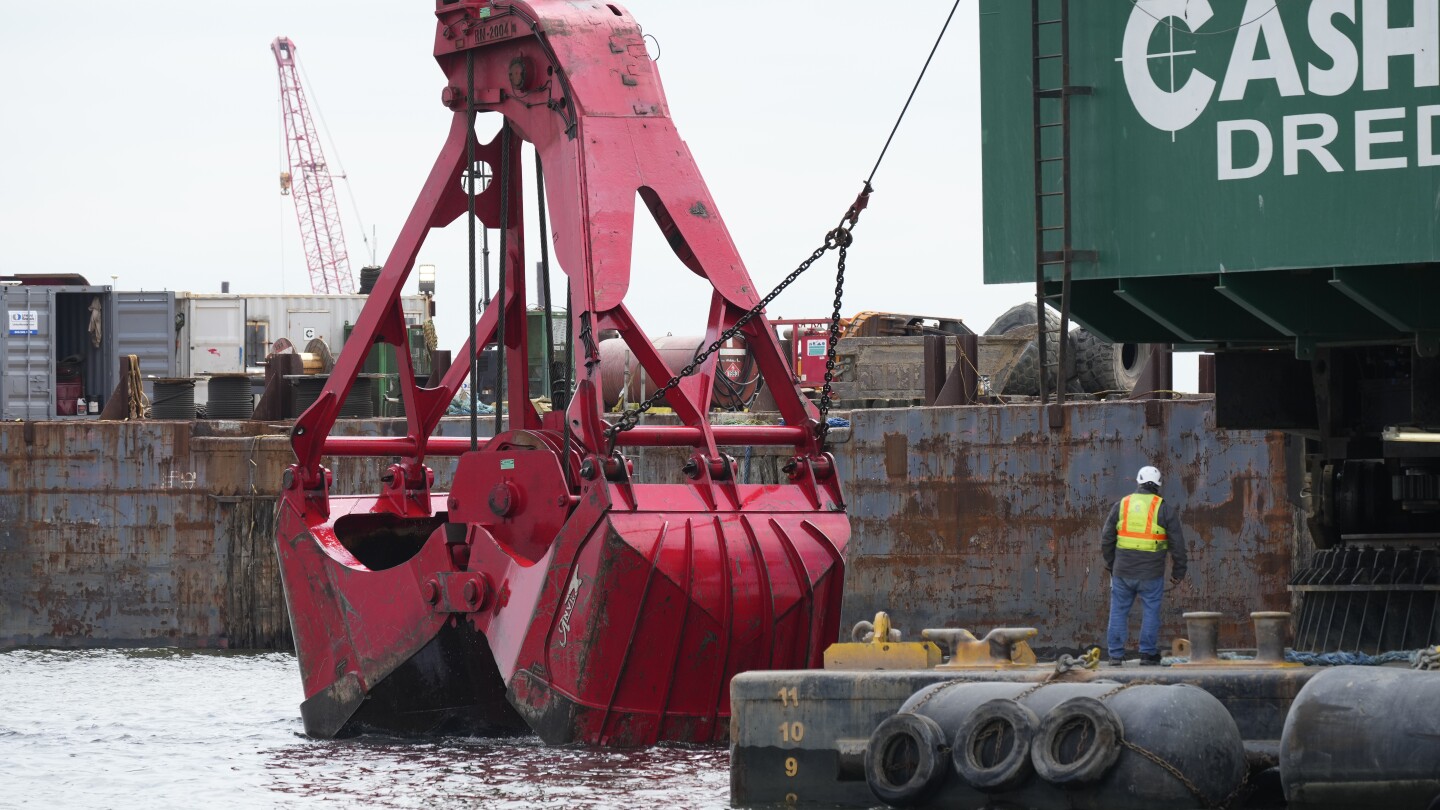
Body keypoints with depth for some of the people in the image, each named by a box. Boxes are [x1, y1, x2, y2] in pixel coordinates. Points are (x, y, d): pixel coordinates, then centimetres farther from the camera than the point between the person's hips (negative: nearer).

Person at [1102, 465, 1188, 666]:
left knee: (1119, 611, 9)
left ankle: (1116, 655, 8)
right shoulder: (1165, 509, -2)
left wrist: (1110, 564, 23)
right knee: (1150, 612, 6)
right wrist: (1178, 572, 9)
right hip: (1151, 573, -2)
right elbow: (1177, 544, -1)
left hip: (1123, 572, 2)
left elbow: (1107, 540, 9)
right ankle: (1148, 654, 5)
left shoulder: (1121, 506, 4)